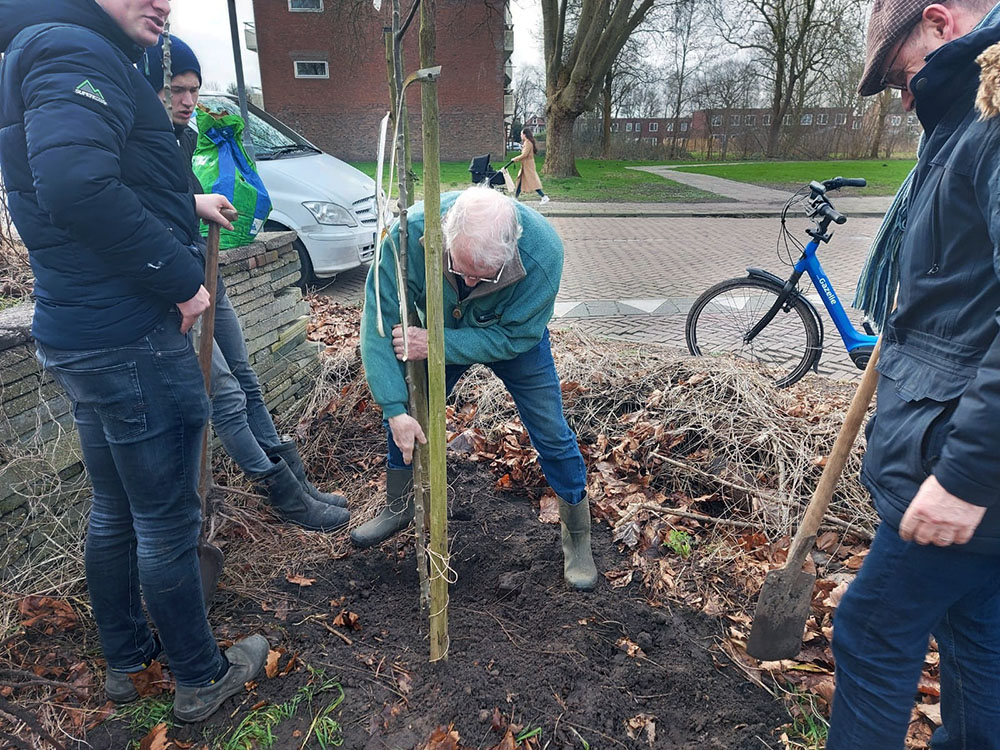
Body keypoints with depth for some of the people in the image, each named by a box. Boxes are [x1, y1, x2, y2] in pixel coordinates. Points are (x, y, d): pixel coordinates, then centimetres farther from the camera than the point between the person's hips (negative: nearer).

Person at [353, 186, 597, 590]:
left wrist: (436, 344, -40)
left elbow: (515, 337, -31)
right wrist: (396, 410, -36)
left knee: (551, 433, -2)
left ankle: (577, 537, 21)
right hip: (439, 332, 2)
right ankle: (398, 508, 34)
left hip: (513, 335, -1)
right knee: (407, 416, 6)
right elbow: (379, 319, -31)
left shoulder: (542, 251, -41)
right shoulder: (411, 232, -37)